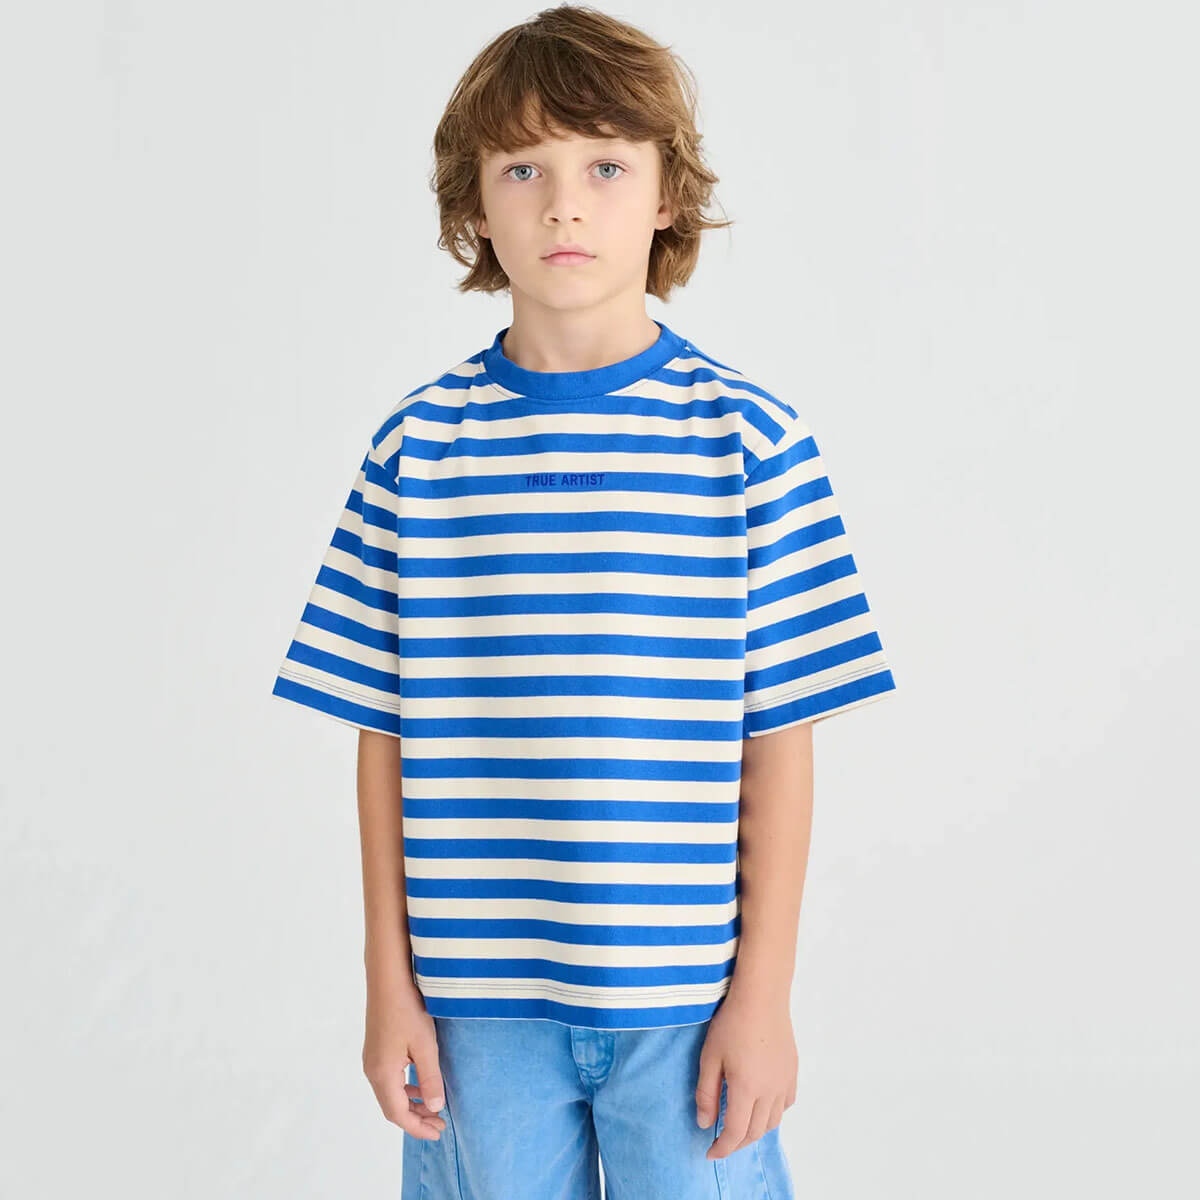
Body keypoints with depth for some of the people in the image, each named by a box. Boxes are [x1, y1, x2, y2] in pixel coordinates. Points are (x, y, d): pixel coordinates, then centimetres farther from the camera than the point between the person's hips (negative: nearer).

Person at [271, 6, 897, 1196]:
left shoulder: (750, 439, -4)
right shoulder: (415, 448, 0)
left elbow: (779, 736, -3)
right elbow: (384, 737, 3)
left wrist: (763, 990, -3)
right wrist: (388, 985, 2)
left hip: (685, 990, -1)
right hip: (475, 995, 1)